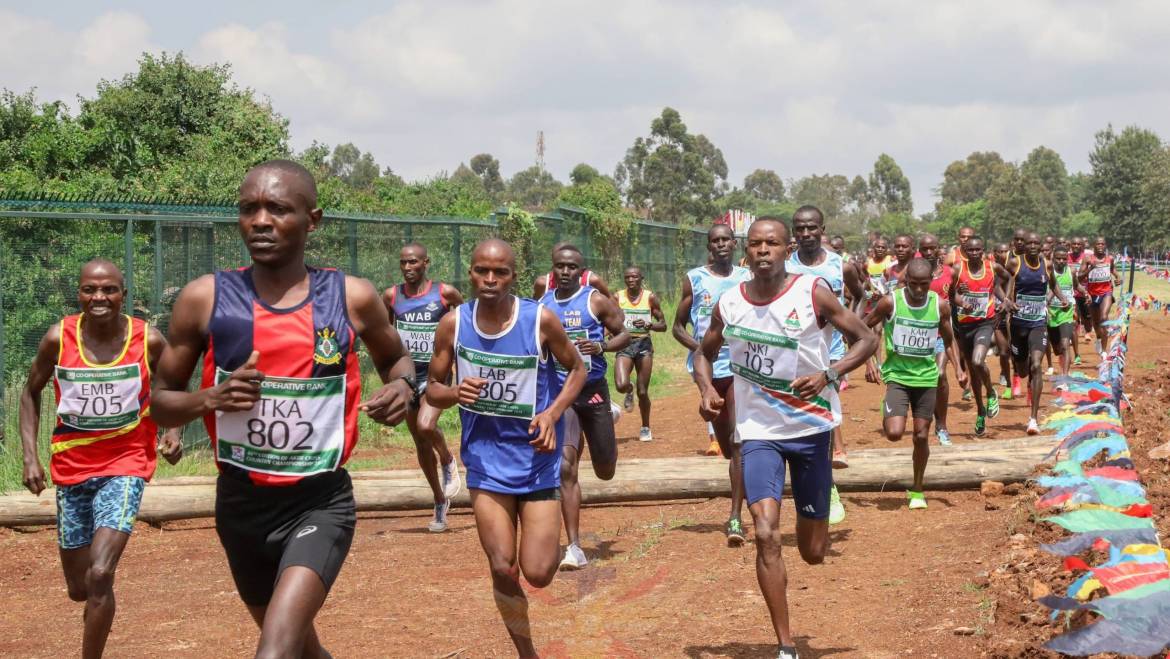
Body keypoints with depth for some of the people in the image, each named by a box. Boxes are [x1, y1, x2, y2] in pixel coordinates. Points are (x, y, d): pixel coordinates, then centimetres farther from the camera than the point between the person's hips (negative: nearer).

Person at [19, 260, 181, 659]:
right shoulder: (57, 339, -8)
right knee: (78, 588, 12)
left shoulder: (148, 341, -10)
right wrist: (30, 456, -1)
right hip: (71, 466, 2)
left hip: (125, 465, -2)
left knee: (99, 575, -20)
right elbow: (31, 393, 8)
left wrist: (172, 432, -10)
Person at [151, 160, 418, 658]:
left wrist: (403, 385, -9)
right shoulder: (205, 299, -6)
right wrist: (210, 398, -18)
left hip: (321, 502, -3)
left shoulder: (353, 298, -6)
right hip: (241, 502, 3)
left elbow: (395, 358, 15)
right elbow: (160, 401, 3)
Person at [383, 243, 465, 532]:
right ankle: (440, 502, 25)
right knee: (420, 443, 10)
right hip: (406, 374, 4)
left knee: (426, 426, -28)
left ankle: (448, 461, 5)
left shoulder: (445, 293, -8)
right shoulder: (391, 296, 1)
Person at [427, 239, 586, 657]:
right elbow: (432, 390, 4)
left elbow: (577, 369, 3)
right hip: (486, 461, 1)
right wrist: (456, 393, -20)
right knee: (503, 571, -2)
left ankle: (550, 531, 32)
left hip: (537, 458, -1)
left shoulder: (541, 320, -12)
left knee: (539, 574, -4)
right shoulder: (453, 325, -6)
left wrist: (552, 412, -14)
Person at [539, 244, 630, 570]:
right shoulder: (542, 306, 4)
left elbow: (624, 335, -2)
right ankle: (574, 548, -11)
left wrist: (601, 347, -20)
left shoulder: (596, 301, -5)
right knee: (565, 468, -15)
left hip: (593, 391, -1)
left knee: (605, 471, 12)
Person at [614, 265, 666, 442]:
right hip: (624, 345, 0)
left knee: (643, 392, 2)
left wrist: (648, 325, -17)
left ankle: (645, 428, 22)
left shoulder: (650, 297, -1)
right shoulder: (618, 297, 2)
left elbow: (663, 325, 2)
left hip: (644, 344, 0)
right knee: (621, 385, -22)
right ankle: (629, 391, 17)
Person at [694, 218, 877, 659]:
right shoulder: (729, 303, -3)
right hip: (759, 430, 1)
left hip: (812, 426, -1)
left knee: (812, 552, 10)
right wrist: (707, 389, -7)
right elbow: (704, 353, 14)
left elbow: (866, 339, -6)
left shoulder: (813, 293, -11)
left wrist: (829, 376, -23)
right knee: (766, 535, -19)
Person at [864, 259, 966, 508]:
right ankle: (887, 414, 18)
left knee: (921, 435, 6)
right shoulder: (890, 302, -12)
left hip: (926, 376, 2)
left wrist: (958, 368, -3)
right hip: (897, 374, -2)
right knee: (894, 433, -19)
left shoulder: (940, 305, -4)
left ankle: (917, 490, 23)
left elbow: (948, 341, 10)